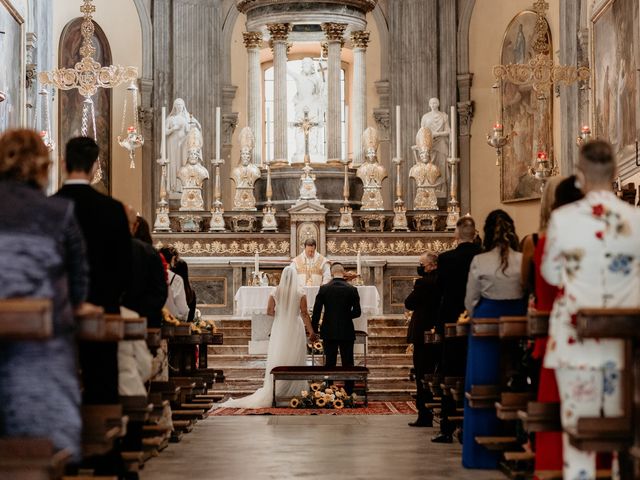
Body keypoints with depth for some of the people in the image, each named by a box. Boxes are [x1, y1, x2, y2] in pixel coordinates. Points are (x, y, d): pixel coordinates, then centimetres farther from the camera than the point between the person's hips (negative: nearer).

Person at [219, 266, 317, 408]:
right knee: (295, 362, 3)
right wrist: (311, 332, -5)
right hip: (295, 328, -2)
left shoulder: (276, 292, 0)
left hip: (279, 328, 2)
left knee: (277, 361, 5)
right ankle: (295, 392, 3)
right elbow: (305, 314, -8)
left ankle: (273, 393, 4)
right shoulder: (300, 293, -6)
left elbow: (269, 311, 1)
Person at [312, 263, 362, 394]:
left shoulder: (324, 289, -5)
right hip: (347, 332, -1)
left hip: (329, 332, 1)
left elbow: (316, 311, -4)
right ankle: (349, 393, 6)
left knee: (329, 363, 7)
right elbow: (357, 312, -5)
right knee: (348, 364, 6)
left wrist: (314, 329, 5)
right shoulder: (352, 290, -6)